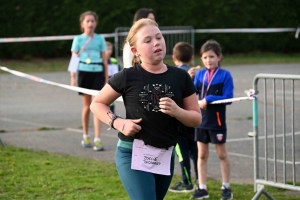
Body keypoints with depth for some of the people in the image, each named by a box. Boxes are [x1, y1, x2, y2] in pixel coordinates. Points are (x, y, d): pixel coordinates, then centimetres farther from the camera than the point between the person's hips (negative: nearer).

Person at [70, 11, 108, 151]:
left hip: (98, 73, 0)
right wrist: (73, 77, -3)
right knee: (86, 106, 9)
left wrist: (106, 78, 4)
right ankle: (86, 137, 24)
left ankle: (97, 140, -10)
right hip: (84, 72, 0)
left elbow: (104, 59, 8)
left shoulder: (100, 39, 6)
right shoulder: (78, 39, 4)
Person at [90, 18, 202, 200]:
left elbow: (197, 118, 7)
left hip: (165, 157, 4)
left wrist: (177, 111, -14)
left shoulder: (180, 77, 2)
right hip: (133, 155, -4)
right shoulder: (128, 77, -6)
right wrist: (119, 123, -12)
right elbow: (97, 104, 5)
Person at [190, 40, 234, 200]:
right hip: (201, 120, 4)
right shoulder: (200, 75, 3)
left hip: (217, 121, -4)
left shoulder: (225, 75, -10)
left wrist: (208, 99, -22)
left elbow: (228, 98, -15)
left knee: (222, 154, 8)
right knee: (202, 155, 8)